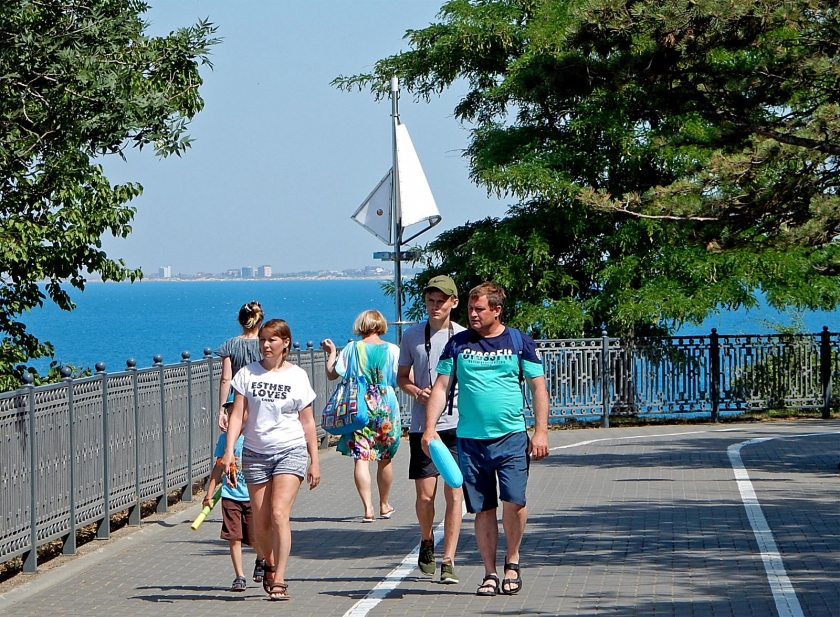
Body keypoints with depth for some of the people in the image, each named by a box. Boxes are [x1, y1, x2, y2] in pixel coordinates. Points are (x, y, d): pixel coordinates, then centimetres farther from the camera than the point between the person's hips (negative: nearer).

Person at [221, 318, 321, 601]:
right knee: (261, 522, 3)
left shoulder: (297, 376, 3)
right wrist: (229, 450, -10)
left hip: (290, 451, -2)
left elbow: (307, 422, 7)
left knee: (279, 513, -17)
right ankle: (270, 564, 31)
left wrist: (314, 461, 5)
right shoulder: (248, 374, 5)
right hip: (255, 453, 2)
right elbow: (238, 415, 2)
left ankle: (279, 580, -16)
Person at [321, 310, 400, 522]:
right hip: (386, 408, 1)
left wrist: (331, 353, 18)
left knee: (361, 459, -5)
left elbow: (332, 374, 3)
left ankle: (368, 507, -18)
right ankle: (384, 505, 30)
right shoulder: (392, 350, -1)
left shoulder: (352, 349, -1)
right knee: (384, 459, 16)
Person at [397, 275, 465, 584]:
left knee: (454, 493, -5)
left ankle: (448, 561, -1)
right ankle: (427, 542, 29)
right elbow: (402, 376, 15)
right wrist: (416, 391, -6)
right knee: (425, 494, 0)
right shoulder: (412, 336, 7)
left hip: (457, 423, -1)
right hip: (422, 425, 1)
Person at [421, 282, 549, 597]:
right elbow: (441, 387, 7)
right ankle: (490, 574, 13)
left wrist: (541, 432, -3)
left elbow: (538, 387, 4)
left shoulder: (519, 341, 3)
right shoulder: (458, 343, 7)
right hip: (471, 438, 2)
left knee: (514, 501, -15)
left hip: (511, 437, -2)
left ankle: (512, 561, 8)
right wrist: (429, 428, -5)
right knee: (483, 509, 4)